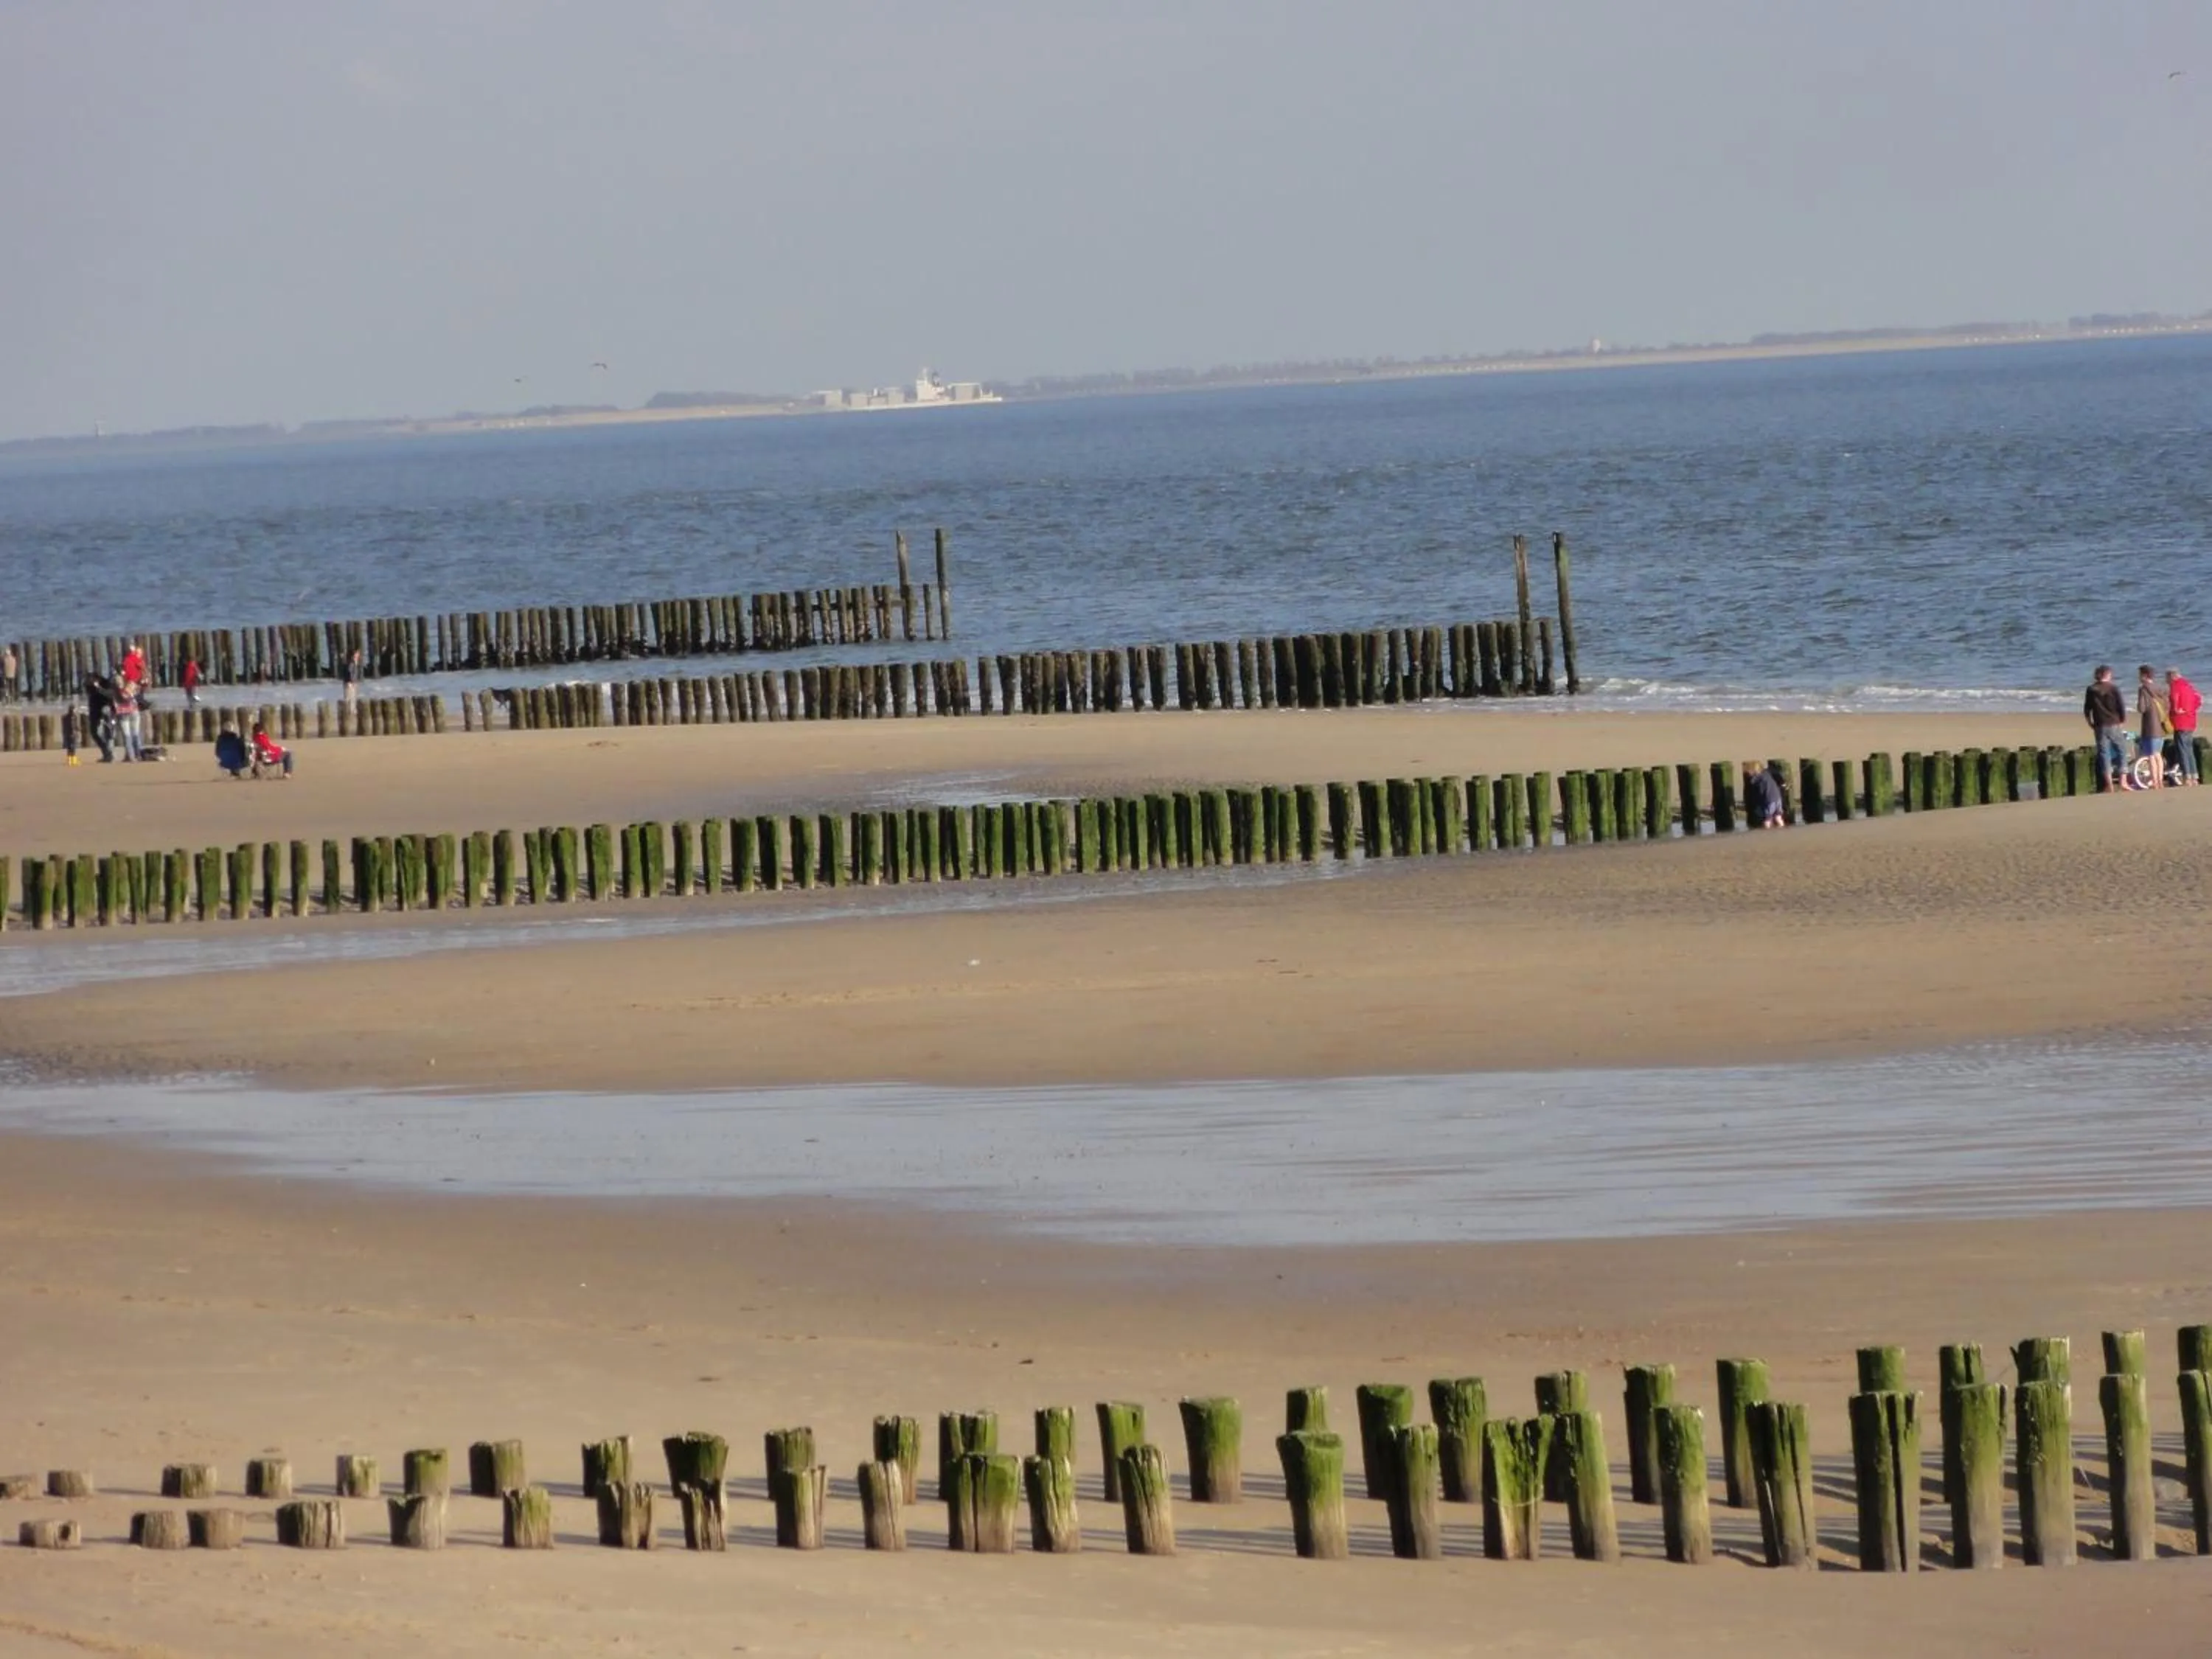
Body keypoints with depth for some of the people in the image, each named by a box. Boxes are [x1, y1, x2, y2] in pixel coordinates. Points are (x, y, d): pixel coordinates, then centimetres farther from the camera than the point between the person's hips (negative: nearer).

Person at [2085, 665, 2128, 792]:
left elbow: (2087, 710, 4)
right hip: (2114, 725, -2)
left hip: (2100, 726, 2)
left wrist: (2091, 724, 14)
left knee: (2104, 754, 3)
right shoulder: (2113, 689, -5)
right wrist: (2123, 721, 7)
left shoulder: (2091, 690, 2)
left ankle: (2109, 785, 0)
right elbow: (2122, 707, -6)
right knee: (2122, 750, 10)